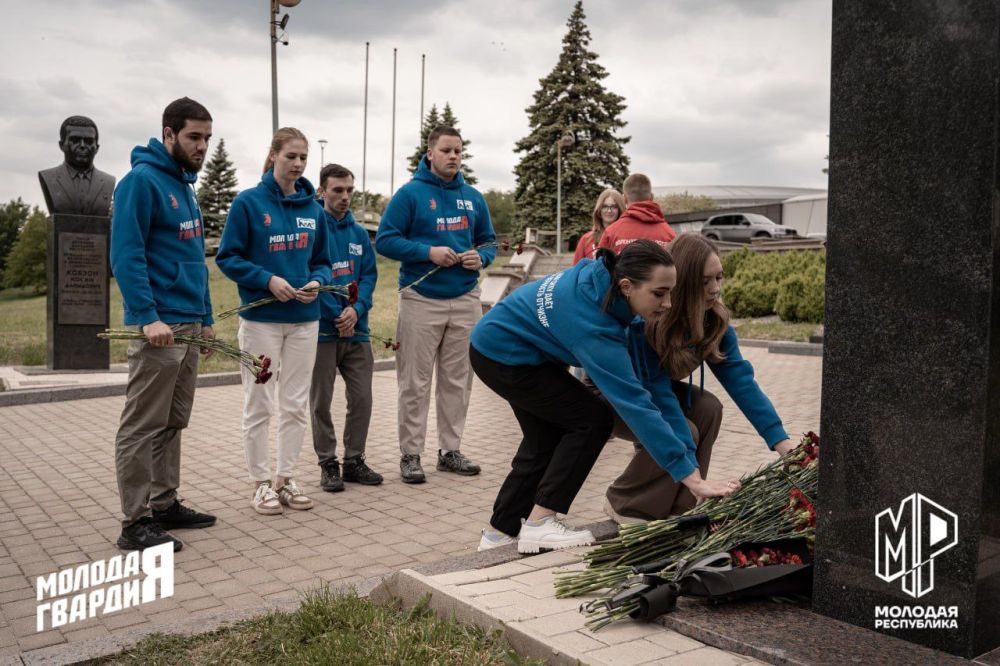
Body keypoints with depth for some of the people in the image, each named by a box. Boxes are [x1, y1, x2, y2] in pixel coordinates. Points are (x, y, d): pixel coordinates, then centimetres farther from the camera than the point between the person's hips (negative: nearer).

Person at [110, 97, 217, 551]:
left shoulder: (186, 185, 17)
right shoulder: (141, 180, -9)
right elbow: (125, 255, -16)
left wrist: (205, 317, 19)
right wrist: (148, 317, -22)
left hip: (188, 325, 9)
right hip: (159, 326, -9)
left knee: (172, 425, 14)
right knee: (142, 427, -3)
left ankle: (165, 504, 23)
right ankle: (135, 522, 4)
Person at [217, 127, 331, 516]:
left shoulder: (313, 208, 7)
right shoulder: (249, 202, -6)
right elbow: (227, 257, -7)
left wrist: (317, 282, -8)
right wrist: (267, 279, -19)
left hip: (305, 319, 4)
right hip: (261, 319, -4)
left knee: (296, 405, 10)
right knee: (259, 405, 4)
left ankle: (286, 478, 22)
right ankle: (261, 483, 16)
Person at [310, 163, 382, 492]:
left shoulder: (359, 233, 10)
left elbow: (369, 275, 6)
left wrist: (356, 308, -12)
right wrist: (336, 315, -14)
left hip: (357, 329, 5)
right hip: (322, 329, -4)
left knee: (362, 398, 7)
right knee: (321, 402, 5)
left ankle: (354, 459, 21)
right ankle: (328, 464, 16)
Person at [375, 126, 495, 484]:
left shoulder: (473, 197, 10)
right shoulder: (410, 194, -4)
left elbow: (488, 241, 18)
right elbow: (385, 240, -7)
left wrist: (480, 258, -5)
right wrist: (428, 252, -19)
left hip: (465, 300, 5)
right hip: (421, 299, -5)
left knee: (458, 380, 10)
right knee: (415, 382, -1)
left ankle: (450, 450, 21)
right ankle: (410, 454, 8)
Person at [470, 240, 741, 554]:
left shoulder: (605, 274, -14)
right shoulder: (595, 328, -35)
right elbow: (635, 403, -38)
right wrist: (691, 476, -37)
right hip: (502, 355, -9)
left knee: (546, 439, 13)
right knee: (591, 420, -11)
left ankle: (499, 532, 25)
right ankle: (539, 524, -5)